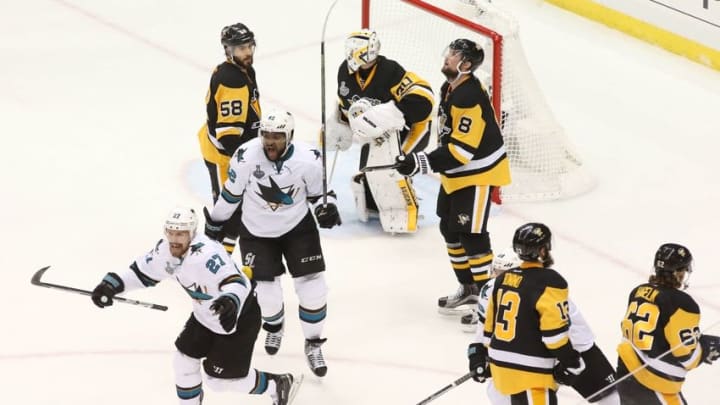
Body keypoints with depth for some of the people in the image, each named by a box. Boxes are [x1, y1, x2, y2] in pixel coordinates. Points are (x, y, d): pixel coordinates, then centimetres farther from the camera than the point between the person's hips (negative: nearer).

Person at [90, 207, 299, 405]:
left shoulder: (207, 254, -37)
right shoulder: (166, 249, -11)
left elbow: (235, 282, -50)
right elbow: (142, 272, 4)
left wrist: (230, 301, -72)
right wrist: (111, 284, -11)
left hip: (240, 317, -8)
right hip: (205, 316, 8)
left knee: (220, 378, 0)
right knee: (184, 360, 5)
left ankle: (279, 384, 21)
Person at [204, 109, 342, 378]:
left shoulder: (309, 159, -22)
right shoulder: (246, 156, -23)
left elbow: (320, 191, -4)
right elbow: (231, 193, -6)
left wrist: (327, 207, -25)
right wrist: (215, 223, 6)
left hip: (298, 227, 0)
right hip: (257, 231, 0)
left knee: (313, 287, -6)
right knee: (267, 292, 1)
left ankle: (313, 344, 16)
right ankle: (274, 326, 37)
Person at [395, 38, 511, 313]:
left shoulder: (470, 97, -28)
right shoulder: (450, 88, 4)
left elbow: (463, 147, -31)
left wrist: (422, 163, -32)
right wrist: (421, 160, 22)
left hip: (478, 172, -11)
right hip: (454, 173, 11)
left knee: (471, 234, -9)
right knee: (450, 228, 16)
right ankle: (468, 288, 28)